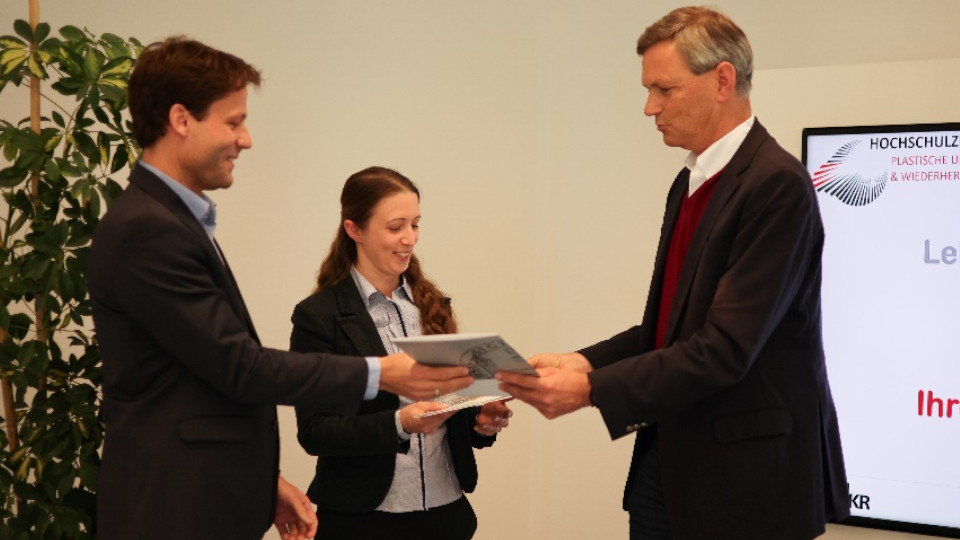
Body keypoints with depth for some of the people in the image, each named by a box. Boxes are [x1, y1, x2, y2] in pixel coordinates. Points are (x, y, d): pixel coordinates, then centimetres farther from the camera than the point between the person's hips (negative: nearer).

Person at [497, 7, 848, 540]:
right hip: (668, 457, 8)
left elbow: (725, 348, -23)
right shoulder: (690, 183, 12)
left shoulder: (776, 185, -17)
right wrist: (584, 361, -1)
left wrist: (591, 389, -22)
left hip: (747, 475, -8)